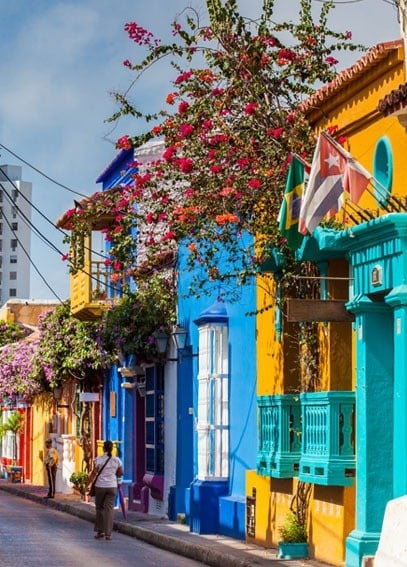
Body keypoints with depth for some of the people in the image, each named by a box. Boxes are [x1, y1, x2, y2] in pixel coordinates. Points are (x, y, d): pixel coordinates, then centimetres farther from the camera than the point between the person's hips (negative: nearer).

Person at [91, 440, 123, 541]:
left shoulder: (98, 459, -4)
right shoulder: (116, 460, 1)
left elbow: (94, 473, -9)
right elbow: (121, 473, 9)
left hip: (100, 486, -1)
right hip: (112, 486, 1)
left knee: (99, 508, 14)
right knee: (109, 508, 0)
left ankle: (100, 531, 18)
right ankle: (108, 533, -5)